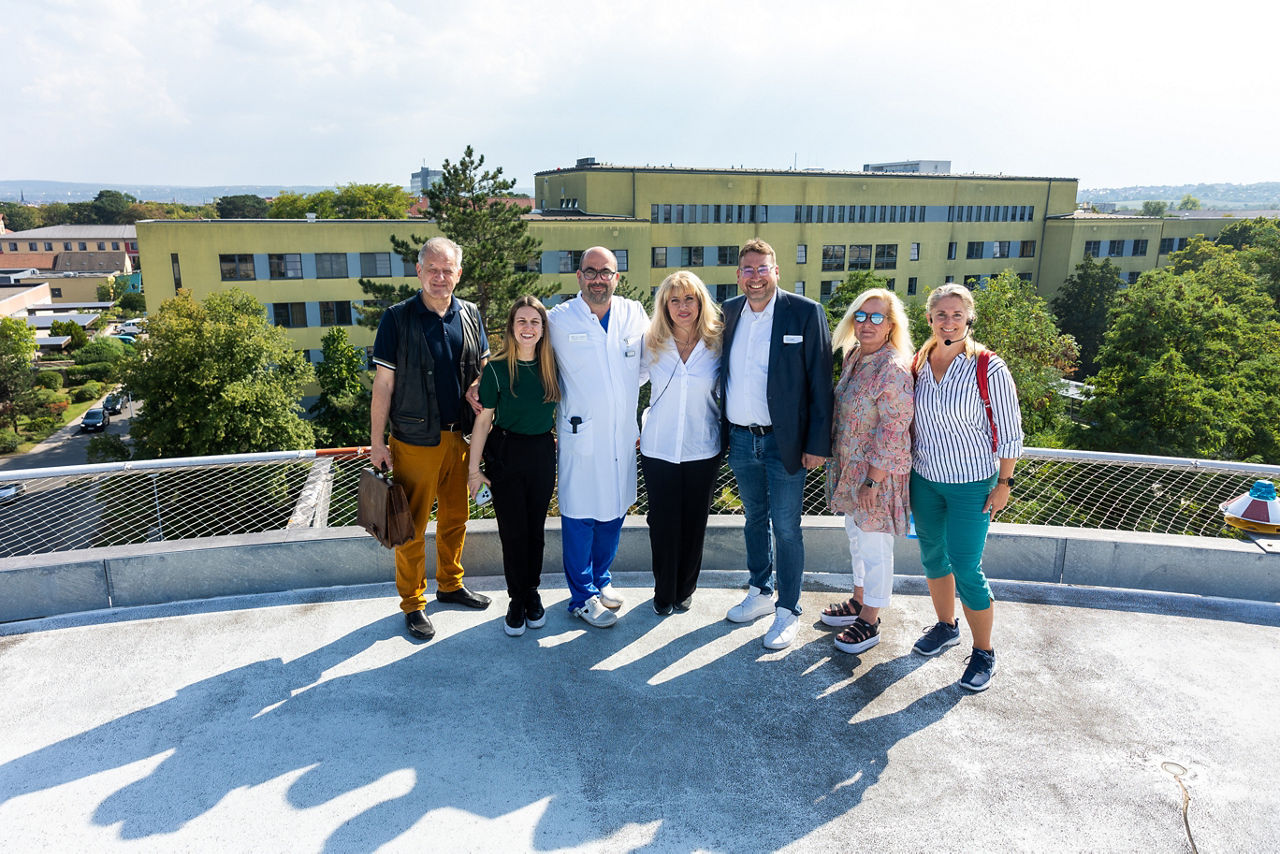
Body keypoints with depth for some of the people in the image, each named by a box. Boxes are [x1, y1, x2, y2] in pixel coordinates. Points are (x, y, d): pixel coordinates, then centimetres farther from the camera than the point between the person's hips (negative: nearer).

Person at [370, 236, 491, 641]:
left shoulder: (470, 316, 4)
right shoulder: (398, 318, -8)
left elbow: (483, 369, 14)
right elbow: (383, 383, -7)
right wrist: (377, 442, -8)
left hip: (459, 436, 5)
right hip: (415, 439, -4)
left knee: (455, 517, 17)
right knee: (412, 525, 4)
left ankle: (450, 584, 36)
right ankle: (412, 602, 19)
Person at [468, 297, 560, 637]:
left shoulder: (551, 366, 0)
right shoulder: (497, 369, -10)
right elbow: (483, 420, -7)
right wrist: (474, 468, -6)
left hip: (542, 453, 3)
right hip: (505, 453, -3)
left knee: (535, 528, 12)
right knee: (512, 530, 3)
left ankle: (532, 593, 29)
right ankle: (517, 600, 19)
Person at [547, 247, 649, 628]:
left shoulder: (635, 314, 5)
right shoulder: (559, 319, -4)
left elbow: (647, 363, 18)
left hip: (624, 434, 4)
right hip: (581, 435, -4)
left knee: (614, 510, 14)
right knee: (580, 515, 1)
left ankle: (600, 579, 33)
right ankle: (583, 597, 15)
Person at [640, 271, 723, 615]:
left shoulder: (716, 345, -3)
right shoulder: (651, 345, -2)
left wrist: (724, 434, 4)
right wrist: (637, 425, 7)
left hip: (702, 451, 0)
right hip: (658, 450, 0)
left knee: (693, 523, 11)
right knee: (662, 523, 6)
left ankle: (685, 590, 32)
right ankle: (663, 593, 25)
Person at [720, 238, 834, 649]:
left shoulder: (805, 313, -9)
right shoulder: (730, 312, 6)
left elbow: (820, 382, -9)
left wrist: (818, 444, -12)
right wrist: (722, 431, 7)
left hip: (784, 441, -5)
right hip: (741, 440, 5)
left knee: (785, 528, 2)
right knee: (754, 519, 19)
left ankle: (788, 611, 17)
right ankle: (759, 593, 35)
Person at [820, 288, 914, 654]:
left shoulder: (893, 369, -21)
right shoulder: (852, 357, 6)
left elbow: (892, 432, -22)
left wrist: (874, 482, -21)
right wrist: (837, 462, 15)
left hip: (878, 473, -8)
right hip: (850, 469, 8)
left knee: (874, 545, 5)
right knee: (857, 538, 21)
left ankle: (870, 622, 20)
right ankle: (858, 603, 39)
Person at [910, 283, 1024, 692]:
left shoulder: (990, 368, -15)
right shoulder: (918, 364, 0)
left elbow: (1009, 432, -9)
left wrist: (1004, 483, -9)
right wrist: (906, 469, 12)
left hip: (972, 484, -5)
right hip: (925, 478, 5)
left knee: (965, 568, -3)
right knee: (932, 555, 17)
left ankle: (984, 652, 16)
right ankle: (946, 627, 39)